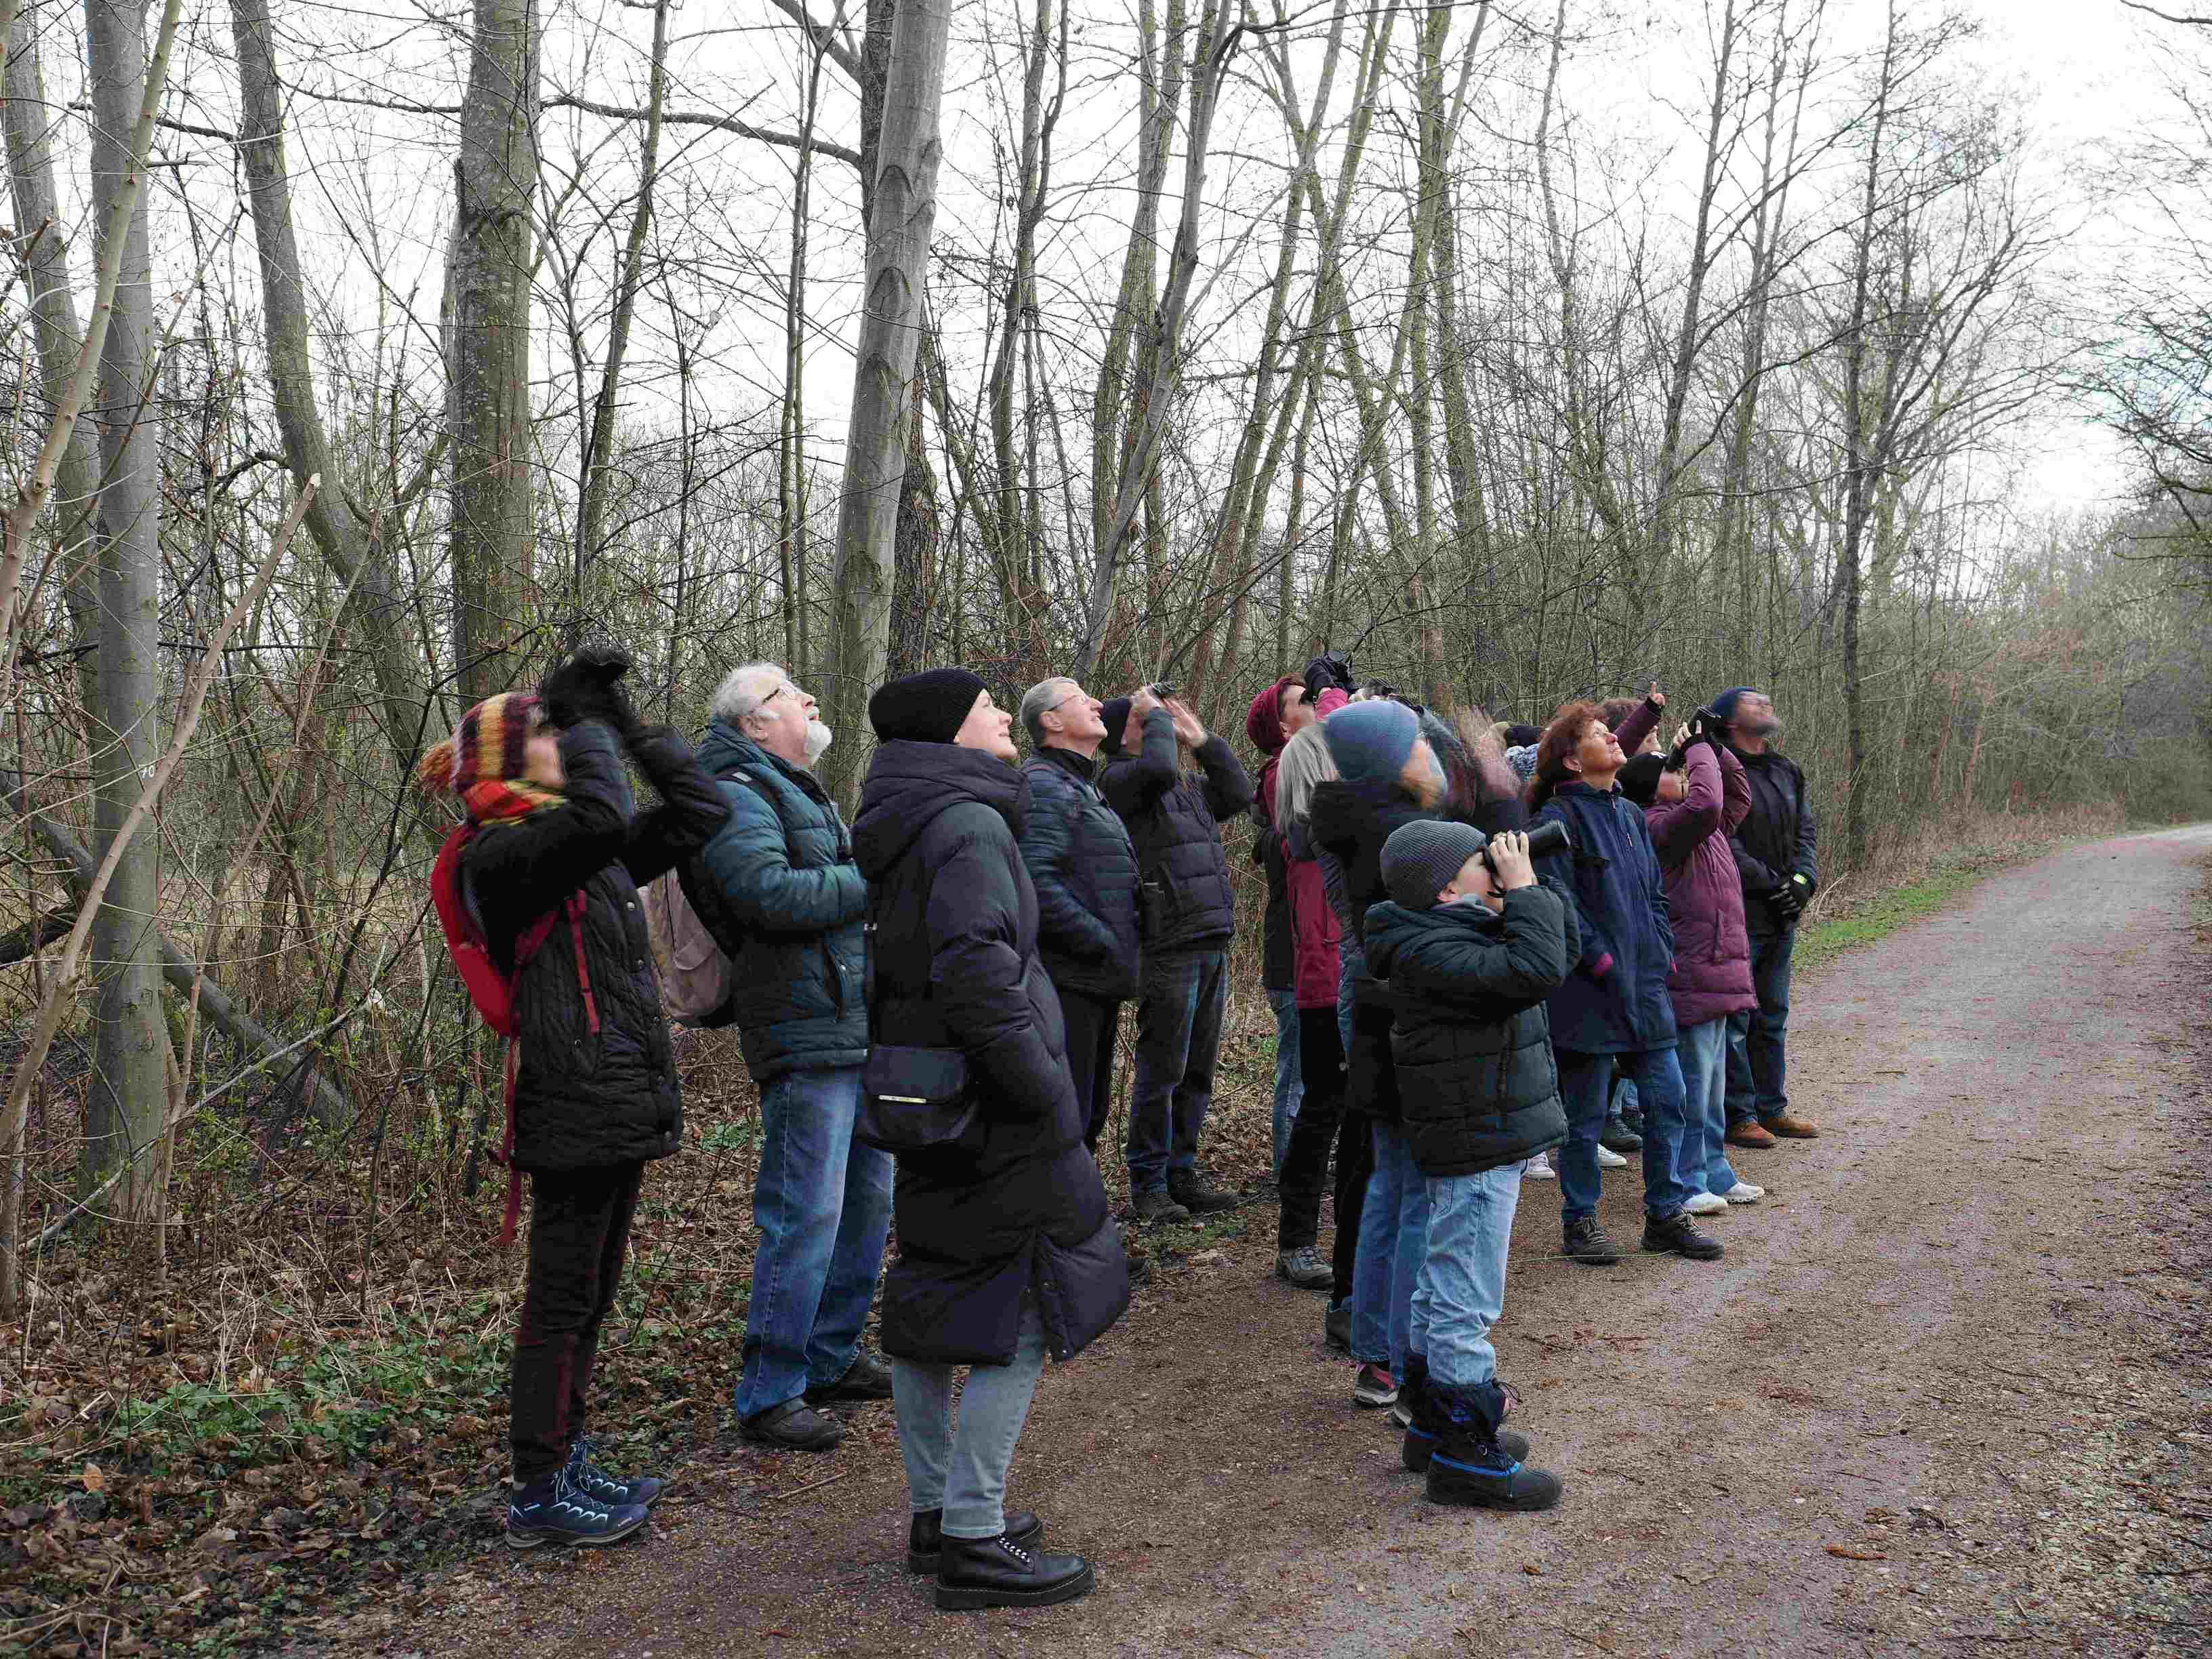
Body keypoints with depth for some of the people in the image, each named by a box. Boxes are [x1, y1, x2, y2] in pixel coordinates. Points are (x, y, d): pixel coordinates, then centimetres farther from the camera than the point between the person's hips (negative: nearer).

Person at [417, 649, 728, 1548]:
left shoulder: (588, 852, 15)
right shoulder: (497, 854, -11)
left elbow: (700, 812, 15)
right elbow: (601, 818, -30)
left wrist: (629, 723, 8)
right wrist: (585, 718, -15)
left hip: (619, 1102, 9)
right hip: (575, 1105, -9)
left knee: (589, 1293, 17)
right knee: (563, 1298, 0)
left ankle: (565, 1463, 30)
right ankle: (539, 1494, 12)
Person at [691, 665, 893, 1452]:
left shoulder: (803, 796, 23)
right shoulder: (736, 799, -9)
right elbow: (771, 891, -25)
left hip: (864, 1031, 10)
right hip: (807, 1038, -10)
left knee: (867, 1200, 16)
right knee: (807, 1217, -8)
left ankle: (832, 1358, 30)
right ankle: (767, 1396, 3)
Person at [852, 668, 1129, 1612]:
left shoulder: (900, 832, 11)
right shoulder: (969, 828, -18)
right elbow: (975, 973, -29)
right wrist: (1044, 1090, -21)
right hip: (997, 1119, -9)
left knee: (933, 1300, 15)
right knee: (1027, 1310, -1)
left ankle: (934, 1512, 28)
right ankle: (975, 1542, 5)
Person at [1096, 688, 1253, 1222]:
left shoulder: (1188, 787, 20)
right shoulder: (1118, 781, -7)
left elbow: (1239, 794, 21)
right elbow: (1159, 767, -25)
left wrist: (1201, 740, 16)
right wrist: (1157, 717, -8)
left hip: (1211, 948, 8)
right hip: (1167, 951, -8)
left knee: (1198, 1072, 13)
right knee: (1161, 1071, -3)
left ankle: (1181, 1173, 23)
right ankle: (1149, 1183, 7)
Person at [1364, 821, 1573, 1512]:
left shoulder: (1456, 933, 10)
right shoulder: (1433, 952, -22)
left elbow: (1564, 947, 16)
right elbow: (1535, 970, -34)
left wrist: (1535, 884, 3)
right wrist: (1525, 890, -22)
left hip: (1477, 1138, 11)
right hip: (1476, 1149, -11)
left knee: (1442, 1288, 19)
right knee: (1466, 1301, -3)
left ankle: (1433, 1424, 32)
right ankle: (1463, 1454, 5)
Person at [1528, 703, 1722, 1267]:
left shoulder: (1630, 814, 14)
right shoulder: (1559, 818, -11)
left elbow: (1654, 892, 19)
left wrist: (1662, 953, 7)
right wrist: (1604, 963, -16)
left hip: (1645, 987, 7)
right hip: (1589, 993, -7)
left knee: (1667, 1099, 9)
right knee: (1585, 1114, 4)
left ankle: (1666, 1215, 23)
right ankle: (1579, 1222, 18)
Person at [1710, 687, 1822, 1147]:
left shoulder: (1787, 771, 15)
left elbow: (1806, 830, 13)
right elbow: (1721, 840, -18)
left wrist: (1803, 879, -5)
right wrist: (1768, 883, -16)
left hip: (1781, 919, 8)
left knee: (1772, 1017, 16)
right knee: (1734, 1019, -2)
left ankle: (1771, 1108, 27)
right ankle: (1738, 1115, 7)